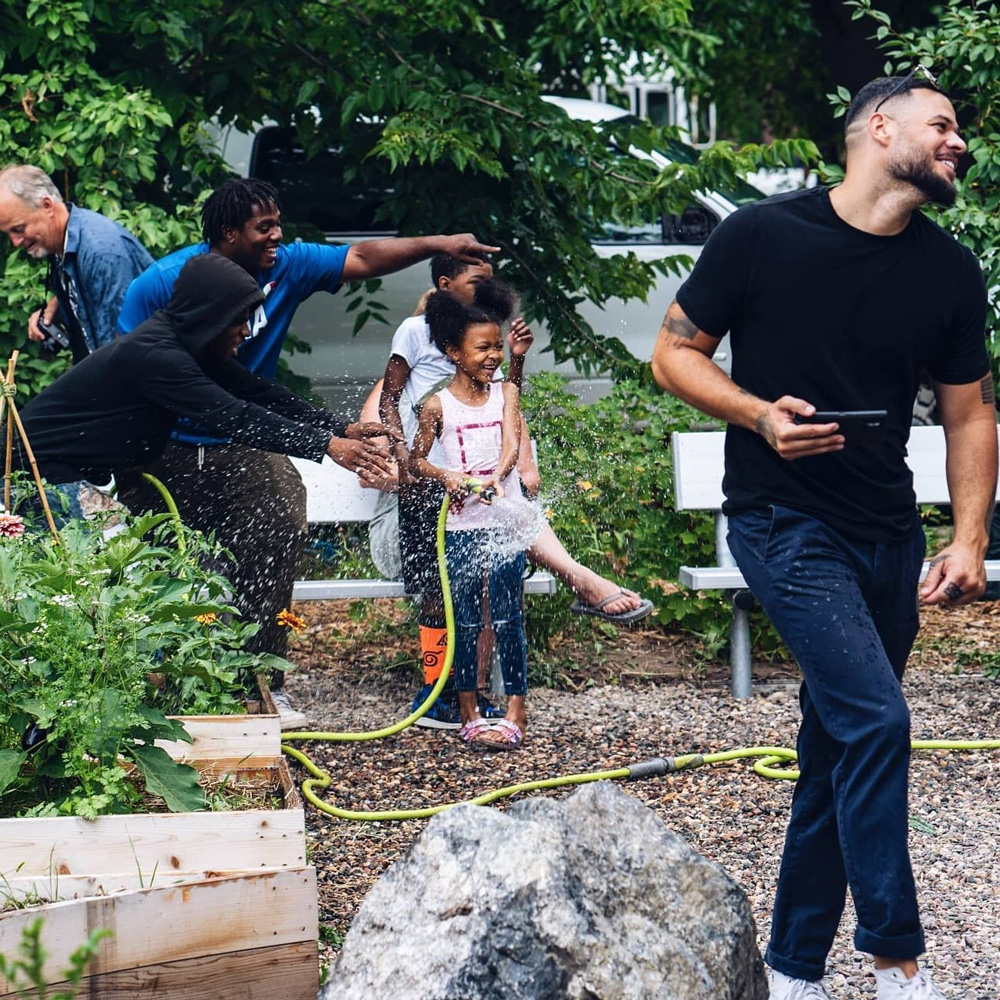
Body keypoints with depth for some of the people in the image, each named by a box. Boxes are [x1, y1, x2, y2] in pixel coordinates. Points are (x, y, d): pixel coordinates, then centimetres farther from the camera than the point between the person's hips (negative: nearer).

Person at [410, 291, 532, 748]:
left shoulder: (505, 392, 5)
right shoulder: (438, 405, 1)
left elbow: (511, 443, -8)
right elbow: (416, 461, 5)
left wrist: (495, 479, -28)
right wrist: (446, 476, -16)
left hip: (504, 518, 0)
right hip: (460, 523, 0)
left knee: (507, 617, -2)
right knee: (466, 621, 4)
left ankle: (516, 711, 1)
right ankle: (469, 714, 10)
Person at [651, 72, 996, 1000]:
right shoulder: (761, 236, -10)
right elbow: (675, 354, -2)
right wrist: (760, 415, -18)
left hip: (887, 536, 5)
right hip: (783, 520, -5)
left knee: (837, 750, 10)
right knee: (875, 721, -18)